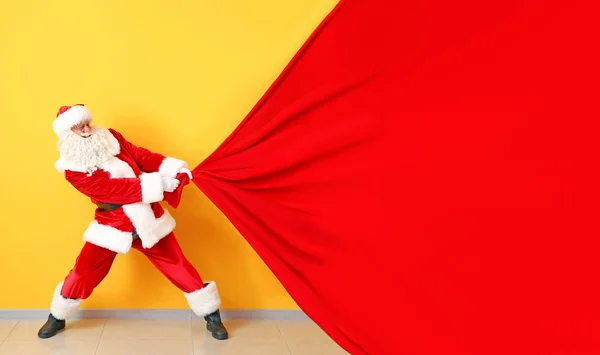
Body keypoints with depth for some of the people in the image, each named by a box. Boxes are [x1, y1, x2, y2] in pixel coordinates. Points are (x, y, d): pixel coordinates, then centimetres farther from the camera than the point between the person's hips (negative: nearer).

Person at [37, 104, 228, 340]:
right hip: (112, 225, -2)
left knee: (178, 266, 2)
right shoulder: (73, 170, -13)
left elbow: (141, 156, -2)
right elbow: (113, 189, -23)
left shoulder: (109, 138, 0)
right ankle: (57, 318, 36)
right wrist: (156, 183, -29)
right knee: (82, 273, 7)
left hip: (148, 220, 2)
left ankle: (211, 315, 15)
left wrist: (172, 167, -20)